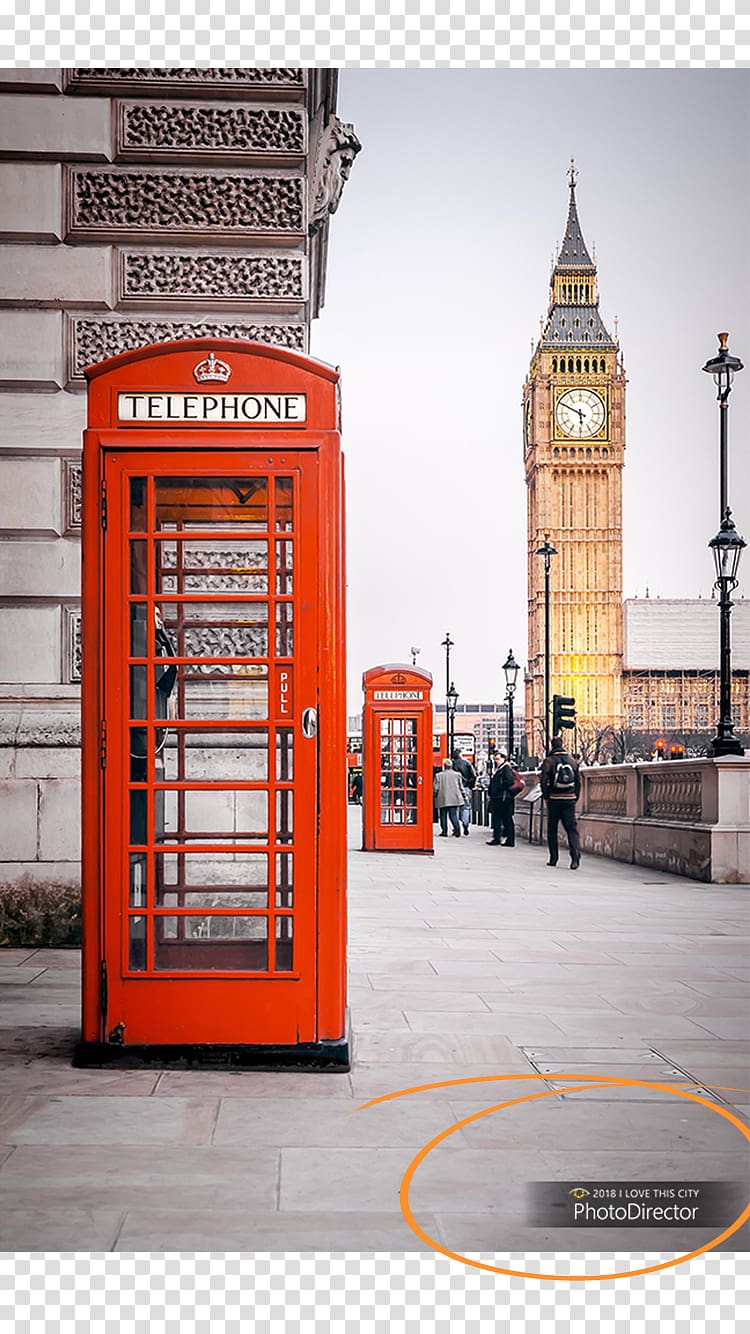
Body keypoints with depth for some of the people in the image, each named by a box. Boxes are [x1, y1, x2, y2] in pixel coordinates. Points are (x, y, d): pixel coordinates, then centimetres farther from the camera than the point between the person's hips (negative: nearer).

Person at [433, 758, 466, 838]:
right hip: (454, 799, 2)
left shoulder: (439, 776, -2)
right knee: (453, 815, 3)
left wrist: (435, 796, 13)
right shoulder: (457, 775, 3)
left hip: (442, 799, -2)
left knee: (443, 816, 7)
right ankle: (457, 829, -12)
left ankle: (444, 832, 7)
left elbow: (436, 788, -2)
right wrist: (464, 795, 21)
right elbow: (461, 787, 9)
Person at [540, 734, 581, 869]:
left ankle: (553, 858, 10)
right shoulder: (572, 760, 7)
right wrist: (575, 796, 15)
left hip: (554, 799, -2)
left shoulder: (549, 761, -5)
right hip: (570, 799, 2)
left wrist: (546, 796, 5)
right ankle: (576, 856, -17)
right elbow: (578, 780, 9)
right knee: (572, 828, 1)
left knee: (552, 829, 9)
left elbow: (544, 781, -8)